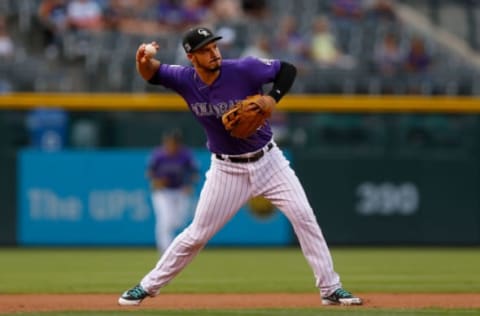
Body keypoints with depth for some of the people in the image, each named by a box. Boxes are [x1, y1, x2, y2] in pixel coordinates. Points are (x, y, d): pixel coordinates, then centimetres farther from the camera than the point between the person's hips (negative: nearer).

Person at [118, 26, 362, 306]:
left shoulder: (244, 70, -18)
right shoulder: (186, 80, -11)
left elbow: (287, 69, -10)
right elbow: (151, 72, -3)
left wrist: (273, 98, -28)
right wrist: (143, 59, -27)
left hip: (268, 161, -1)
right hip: (227, 170, 1)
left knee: (304, 217, -10)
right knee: (197, 234, 3)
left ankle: (330, 289, -2)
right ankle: (149, 286, 18)